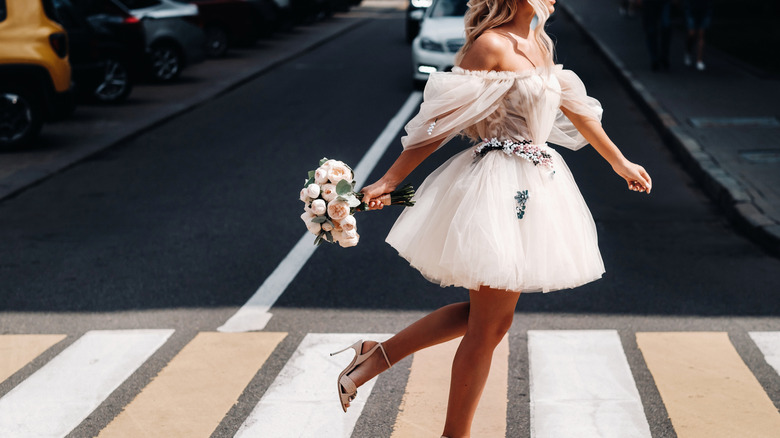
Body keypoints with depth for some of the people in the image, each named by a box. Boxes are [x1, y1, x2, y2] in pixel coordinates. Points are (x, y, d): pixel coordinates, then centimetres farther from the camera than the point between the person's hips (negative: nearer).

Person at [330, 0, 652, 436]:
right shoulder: (491, 44, -13)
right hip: (498, 189, -9)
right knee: (490, 325, -1)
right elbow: (441, 122, -13)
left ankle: (377, 355, 21)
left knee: (489, 316, 13)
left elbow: (574, 107, 24)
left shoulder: (539, 44, 13)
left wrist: (620, 162, 32)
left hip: (535, 187, 9)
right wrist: (390, 181, -12)